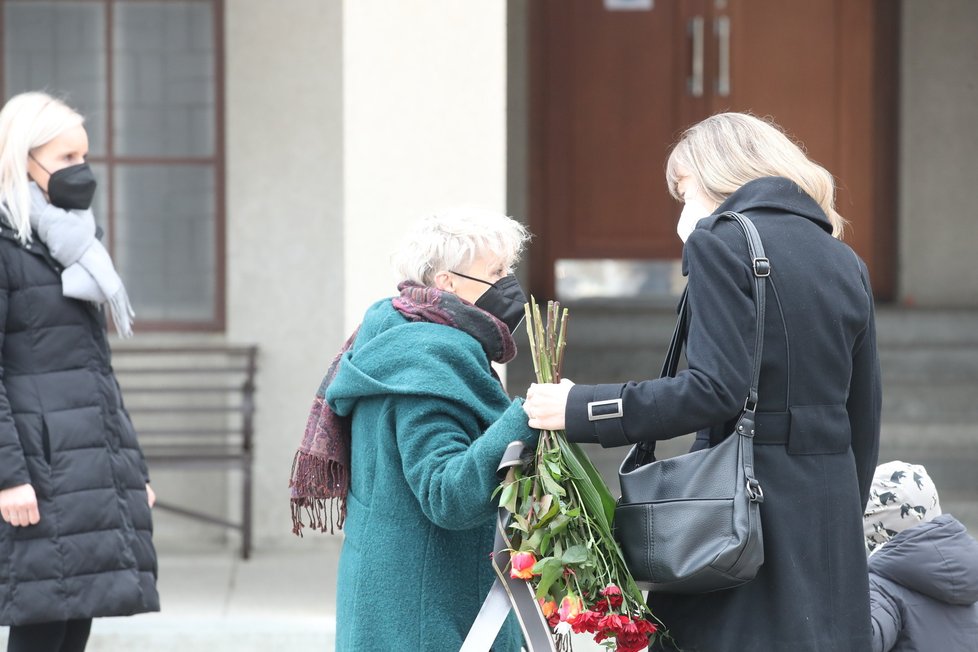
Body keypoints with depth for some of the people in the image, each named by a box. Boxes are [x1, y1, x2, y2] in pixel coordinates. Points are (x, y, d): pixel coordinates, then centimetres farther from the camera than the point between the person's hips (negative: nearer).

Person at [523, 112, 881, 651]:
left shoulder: (722, 241, -6)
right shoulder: (845, 262, 15)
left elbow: (716, 389, -16)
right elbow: (863, 414, 16)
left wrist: (582, 409, -13)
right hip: (833, 505, 7)